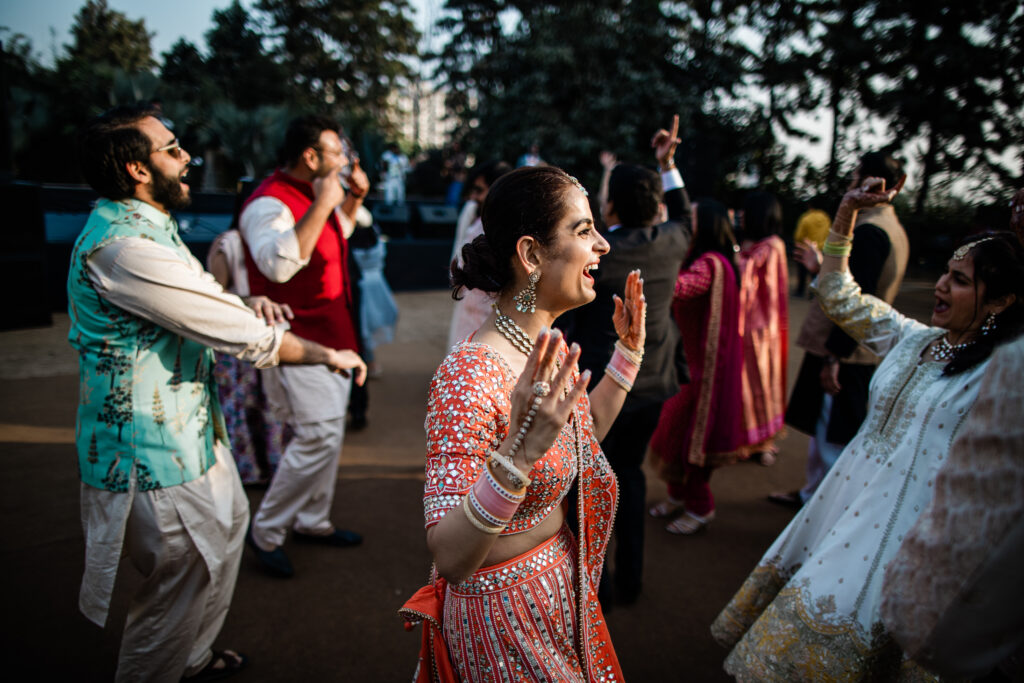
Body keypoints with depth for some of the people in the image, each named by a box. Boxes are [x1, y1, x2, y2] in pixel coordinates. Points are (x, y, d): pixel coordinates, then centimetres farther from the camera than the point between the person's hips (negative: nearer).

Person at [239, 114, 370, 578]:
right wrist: (321, 206, -34)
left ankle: (313, 522, 32)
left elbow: (339, 230, 32)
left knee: (328, 433, 16)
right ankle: (266, 531, 9)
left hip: (330, 337, 10)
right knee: (319, 436, -11)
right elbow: (279, 263, -39)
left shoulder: (311, 196, 11)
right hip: (298, 341, -10)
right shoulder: (269, 203, -20)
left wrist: (354, 197, 14)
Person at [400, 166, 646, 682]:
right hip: (503, 610, -8)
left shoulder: (546, 348, -5)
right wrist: (518, 455, -46)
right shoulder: (470, 377, -31)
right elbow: (449, 558, -32)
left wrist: (628, 353, 7)